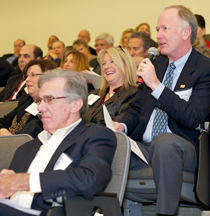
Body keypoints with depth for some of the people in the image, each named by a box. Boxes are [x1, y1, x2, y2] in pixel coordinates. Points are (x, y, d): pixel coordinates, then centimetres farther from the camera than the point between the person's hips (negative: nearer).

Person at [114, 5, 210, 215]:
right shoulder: (156, 64, 16)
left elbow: (192, 117, -17)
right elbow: (137, 108, 22)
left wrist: (156, 85, -20)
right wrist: (122, 125, -1)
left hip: (179, 149, -5)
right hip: (142, 147, 6)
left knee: (164, 141, -40)